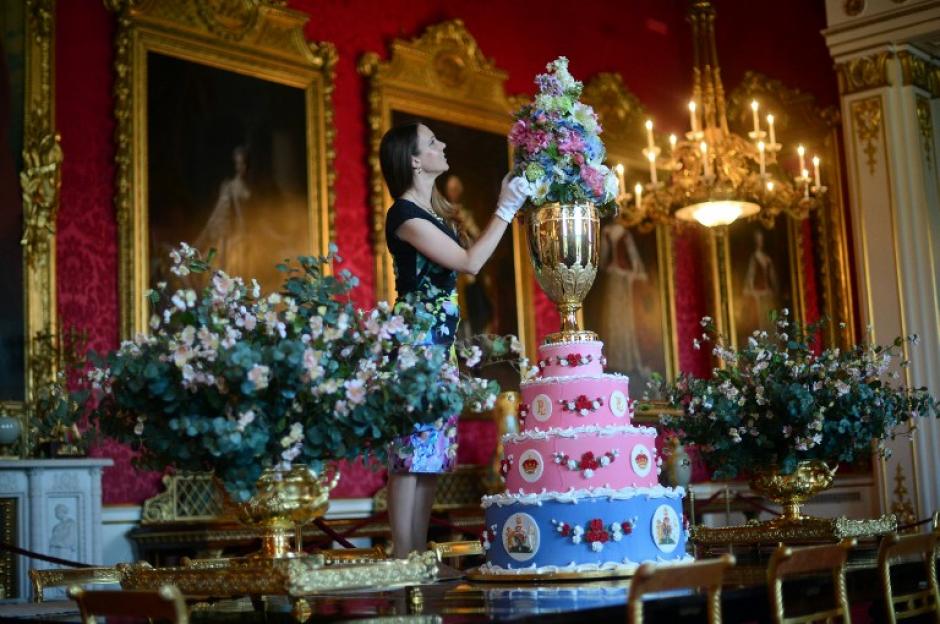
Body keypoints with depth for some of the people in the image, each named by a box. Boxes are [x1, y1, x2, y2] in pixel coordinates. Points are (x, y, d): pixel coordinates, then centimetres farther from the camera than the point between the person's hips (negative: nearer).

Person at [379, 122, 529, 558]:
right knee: (411, 454, -9)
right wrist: (506, 209, -8)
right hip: (416, 342, -9)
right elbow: (470, 262, -15)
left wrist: (510, 206, 15)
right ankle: (404, 561, -7)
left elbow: (466, 260, 14)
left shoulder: (434, 211, 18)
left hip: (439, 343, 9)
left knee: (430, 456, 7)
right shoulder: (404, 214, -11)